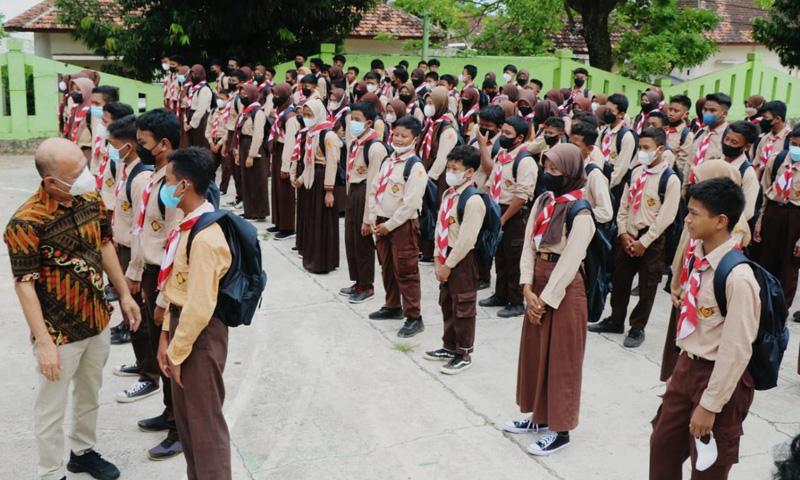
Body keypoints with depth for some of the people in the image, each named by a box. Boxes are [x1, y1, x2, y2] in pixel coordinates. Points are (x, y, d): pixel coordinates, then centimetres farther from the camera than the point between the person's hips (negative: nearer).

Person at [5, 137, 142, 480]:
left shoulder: (91, 200, -5)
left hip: (98, 321, 6)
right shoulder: (26, 223, -24)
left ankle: (83, 451, 46)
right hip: (59, 332, -6)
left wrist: (124, 294, 11)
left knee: (90, 395, 24)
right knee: (52, 409, 10)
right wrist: (43, 342, -22)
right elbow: (24, 285, -21)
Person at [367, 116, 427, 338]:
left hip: (403, 224, -8)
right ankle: (393, 307, 34)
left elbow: (410, 203, -20)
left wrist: (389, 225, -16)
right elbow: (374, 190, 14)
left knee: (406, 271, -5)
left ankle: (414, 317, 1)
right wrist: (373, 218, 3)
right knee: (387, 267, 18)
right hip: (382, 222, 8)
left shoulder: (415, 167, -15)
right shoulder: (387, 161, 10)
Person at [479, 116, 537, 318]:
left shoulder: (525, 160, -18)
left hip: (514, 215, -8)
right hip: (497, 211, 8)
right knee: (500, 256, 18)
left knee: (514, 259, 1)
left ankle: (516, 303, 12)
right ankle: (500, 295, 32)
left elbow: (522, 196, -21)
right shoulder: (501, 154, 8)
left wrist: (504, 218, -17)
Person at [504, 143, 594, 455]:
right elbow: (528, 247, 2)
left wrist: (545, 300, -15)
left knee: (561, 360, 3)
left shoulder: (580, 215, -17)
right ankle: (539, 415, 34)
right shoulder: (542, 202, 5)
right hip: (537, 286, 8)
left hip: (564, 290, -8)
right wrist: (528, 290, -7)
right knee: (534, 353, 17)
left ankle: (560, 429, 16)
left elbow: (568, 265, -19)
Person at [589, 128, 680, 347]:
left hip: (651, 241, -6)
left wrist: (643, 242, -15)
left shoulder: (670, 179, -13)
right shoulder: (636, 173, 5)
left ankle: (637, 328, 22)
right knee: (619, 281, 15)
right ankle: (616, 321, 32)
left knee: (646, 287, 7)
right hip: (627, 236, 6)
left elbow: (666, 217, -16)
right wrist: (623, 233, -2)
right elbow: (624, 205, 8)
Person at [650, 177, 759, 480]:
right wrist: (681, 370, 15)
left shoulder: (738, 278, -26)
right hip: (687, 366, 8)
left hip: (719, 377, -8)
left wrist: (709, 405, -18)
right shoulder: (700, 257, -1)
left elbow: (737, 350, -24)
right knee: (662, 447, 19)